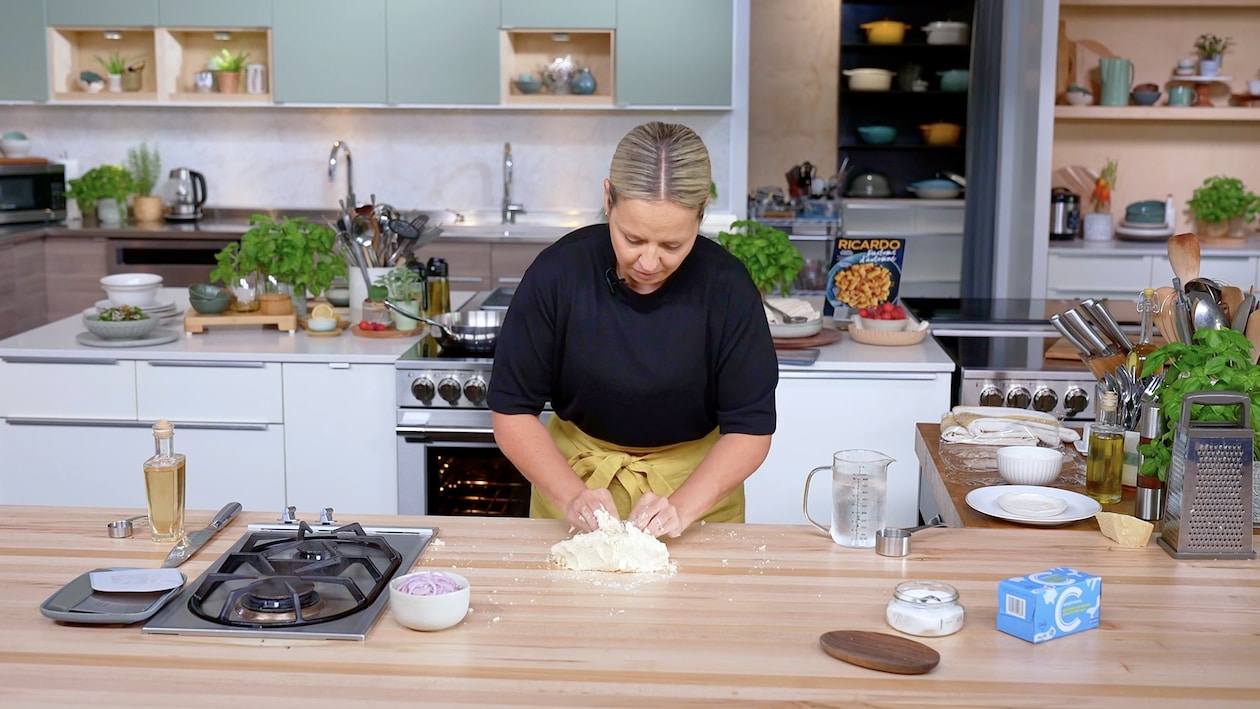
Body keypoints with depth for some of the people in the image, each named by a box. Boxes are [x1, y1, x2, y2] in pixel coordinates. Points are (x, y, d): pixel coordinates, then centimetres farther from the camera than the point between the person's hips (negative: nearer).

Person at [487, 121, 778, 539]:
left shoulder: (728, 288, -21)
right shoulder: (557, 273, -20)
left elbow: (750, 427, -16)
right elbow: (512, 410, -15)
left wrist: (680, 509, -30)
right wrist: (572, 496, -27)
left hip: (698, 483, 0)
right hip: (574, 474, 1)